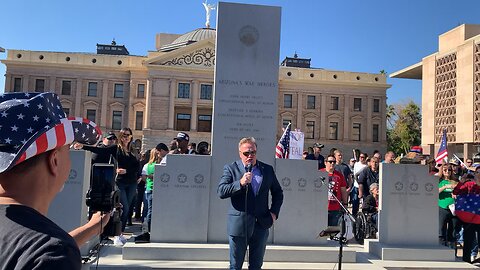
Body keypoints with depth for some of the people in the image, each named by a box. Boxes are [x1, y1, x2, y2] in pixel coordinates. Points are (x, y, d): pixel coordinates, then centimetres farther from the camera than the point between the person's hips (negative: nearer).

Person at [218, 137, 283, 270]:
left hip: (261, 225, 3)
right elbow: (221, 192, -13)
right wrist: (240, 183, -25)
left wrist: (274, 212, 4)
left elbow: (278, 193, 17)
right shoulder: (231, 168, -1)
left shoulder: (267, 169, 8)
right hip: (238, 224, -2)